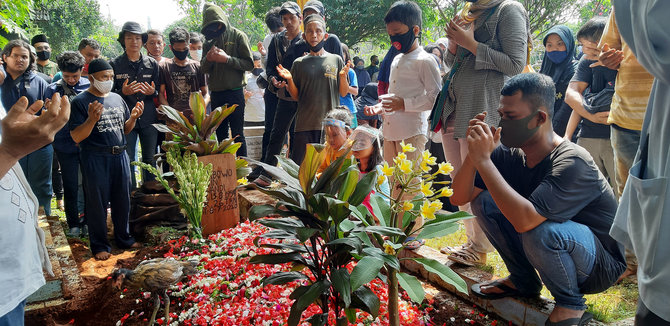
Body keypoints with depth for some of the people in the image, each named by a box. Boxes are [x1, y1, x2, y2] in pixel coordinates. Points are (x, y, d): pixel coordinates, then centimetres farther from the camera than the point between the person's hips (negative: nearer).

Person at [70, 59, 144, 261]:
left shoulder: (117, 98, 10)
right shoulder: (81, 102, -8)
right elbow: (76, 137, -12)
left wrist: (133, 117, -3)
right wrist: (92, 119, -27)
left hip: (120, 155, 5)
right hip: (95, 159, -5)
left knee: (123, 200, 14)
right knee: (97, 202, 5)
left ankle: (123, 237, 31)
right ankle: (99, 245, 20)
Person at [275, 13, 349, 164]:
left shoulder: (336, 60, 6)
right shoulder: (299, 63, 9)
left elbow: (343, 93, 7)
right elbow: (296, 96, 10)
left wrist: (343, 76, -11)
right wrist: (289, 80, -7)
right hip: (305, 124, 1)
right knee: (299, 166, -1)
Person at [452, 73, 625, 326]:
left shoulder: (573, 163, -30)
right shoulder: (509, 153, -9)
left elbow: (525, 220, -44)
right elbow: (459, 198, -11)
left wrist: (483, 160, -39)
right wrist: (475, 153, -26)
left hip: (599, 266, -6)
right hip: (546, 251, 7)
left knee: (540, 230, -37)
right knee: (483, 201, -9)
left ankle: (571, 304, -5)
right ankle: (523, 281, 10)